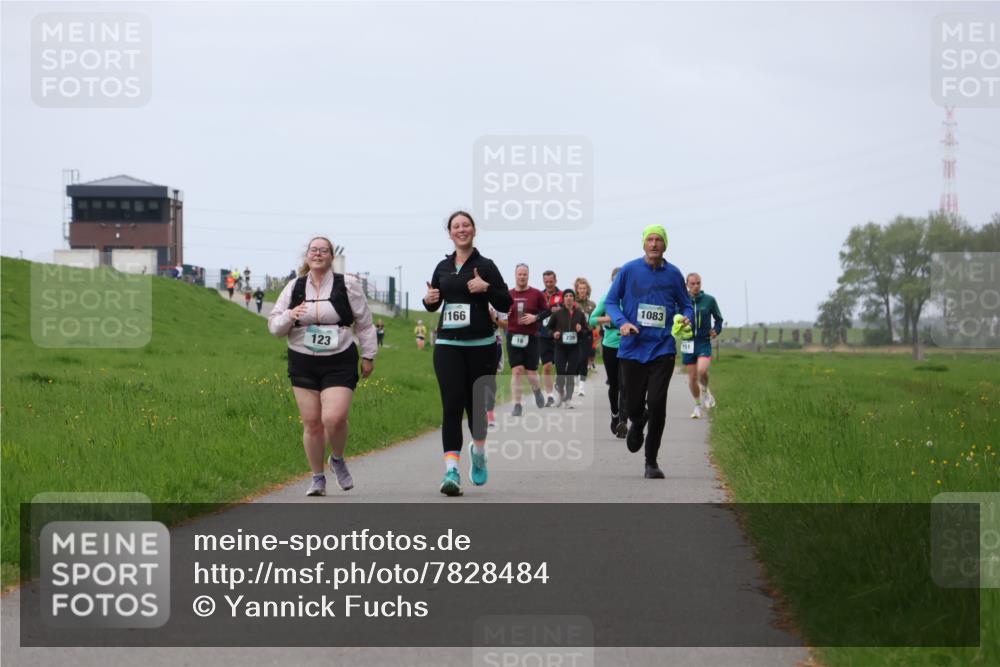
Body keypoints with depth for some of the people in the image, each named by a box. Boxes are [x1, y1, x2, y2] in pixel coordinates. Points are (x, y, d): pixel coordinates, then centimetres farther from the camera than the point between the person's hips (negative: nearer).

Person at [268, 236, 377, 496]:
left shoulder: (347, 285, 1)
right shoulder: (294, 288, 7)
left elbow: (364, 323, 7)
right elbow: (273, 325, 8)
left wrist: (368, 356, 7)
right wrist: (289, 316, -13)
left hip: (339, 363, -3)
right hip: (303, 362, 3)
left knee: (334, 418, -19)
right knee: (311, 423, 1)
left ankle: (338, 460, 11)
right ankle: (317, 478, 16)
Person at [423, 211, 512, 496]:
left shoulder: (485, 266, -1)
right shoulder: (443, 268, 10)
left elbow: (505, 305, -3)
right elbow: (434, 305, 22)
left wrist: (487, 288, -18)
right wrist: (429, 300, 0)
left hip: (480, 345, -2)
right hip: (448, 345, 2)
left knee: (476, 404, 8)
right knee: (452, 406, -11)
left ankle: (478, 451, 38)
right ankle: (451, 470, -17)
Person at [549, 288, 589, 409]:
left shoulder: (579, 314, 4)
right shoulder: (557, 313, 1)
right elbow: (549, 328, 11)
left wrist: (581, 330, -10)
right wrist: (554, 334, -9)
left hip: (574, 348, 1)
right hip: (560, 348, -1)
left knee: (571, 374, -2)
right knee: (560, 374, -5)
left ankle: (568, 399, 2)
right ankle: (561, 393, 24)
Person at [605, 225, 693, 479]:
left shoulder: (673, 274, 3)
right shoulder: (629, 270, 0)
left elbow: (686, 305, 14)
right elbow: (610, 301, 6)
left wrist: (686, 320, -8)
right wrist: (621, 322, -12)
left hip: (662, 349, 0)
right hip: (632, 348, 0)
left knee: (656, 404, -11)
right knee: (632, 406, 3)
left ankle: (651, 462, 2)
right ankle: (637, 424, 43)